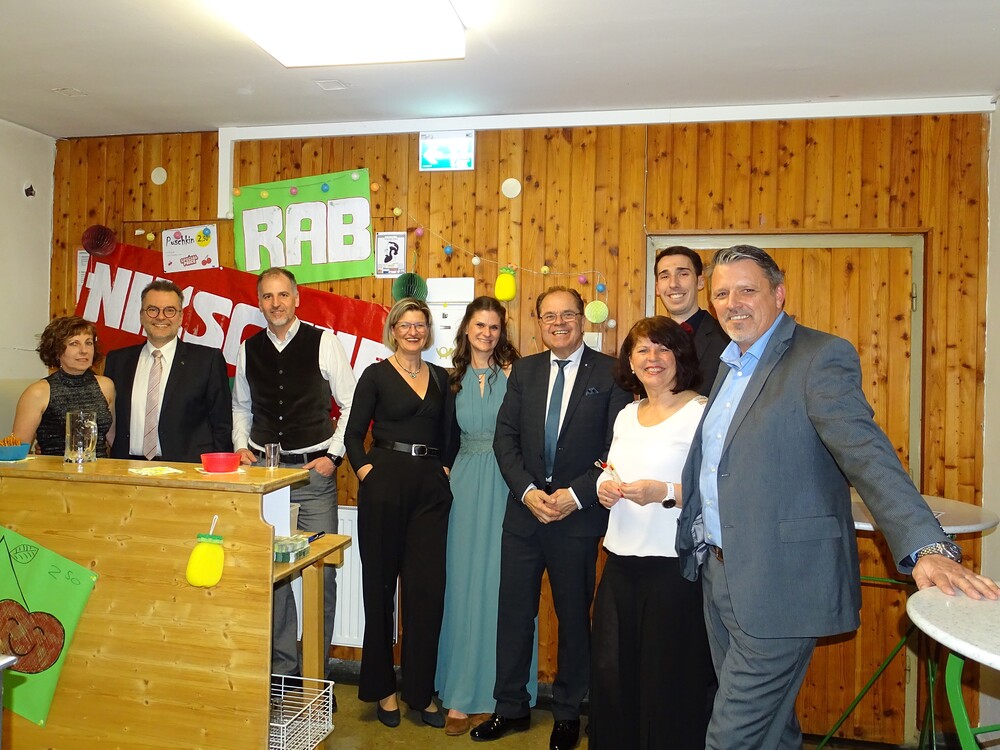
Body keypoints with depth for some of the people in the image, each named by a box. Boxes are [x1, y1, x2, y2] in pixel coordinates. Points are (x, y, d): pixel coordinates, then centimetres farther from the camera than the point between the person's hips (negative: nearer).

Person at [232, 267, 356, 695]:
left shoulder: (323, 342, -4)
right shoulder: (248, 349, 7)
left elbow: (352, 404, -1)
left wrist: (334, 454, -7)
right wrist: (241, 446, 5)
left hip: (314, 469, -3)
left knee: (322, 571, 0)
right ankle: (282, 668, 22)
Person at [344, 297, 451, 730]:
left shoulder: (440, 377, 13)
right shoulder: (376, 375, 2)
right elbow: (354, 433, 0)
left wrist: (445, 468, 4)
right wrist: (363, 468, -13)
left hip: (431, 487, 3)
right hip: (385, 483, -3)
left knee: (427, 587, 3)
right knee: (380, 584, 7)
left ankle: (420, 690, 17)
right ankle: (382, 688, 23)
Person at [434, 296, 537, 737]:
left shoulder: (514, 373, -3)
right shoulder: (455, 378, 9)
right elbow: (450, 436, 13)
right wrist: (450, 472, 8)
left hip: (506, 484, -3)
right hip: (466, 484, 4)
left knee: (501, 582, 3)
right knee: (464, 582, 7)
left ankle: (502, 690, 18)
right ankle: (463, 692, 18)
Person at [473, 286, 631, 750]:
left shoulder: (610, 373, -5)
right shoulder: (524, 371, 7)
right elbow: (505, 437, 2)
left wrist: (576, 495, -16)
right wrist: (528, 491, -11)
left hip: (579, 516, -3)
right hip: (524, 511, 3)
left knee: (574, 616, 12)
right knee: (514, 611, 10)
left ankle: (567, 713, 31)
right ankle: (511, 708, 28)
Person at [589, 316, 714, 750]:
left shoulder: (700, 412, -8)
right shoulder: (627, 415, 14)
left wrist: (665, 492, -24)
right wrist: (605, 486, 2)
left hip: (675, 566, -7)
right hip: (622, 559, 7)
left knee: (669, 678, 3)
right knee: (610, 673, 13)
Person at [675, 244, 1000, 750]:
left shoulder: (821, 358, -12)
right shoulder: (731, 365, 14)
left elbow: (867, 453, -24)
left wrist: (927, 547, -34)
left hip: (778, 588, -8)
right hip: (721, 575, 8)